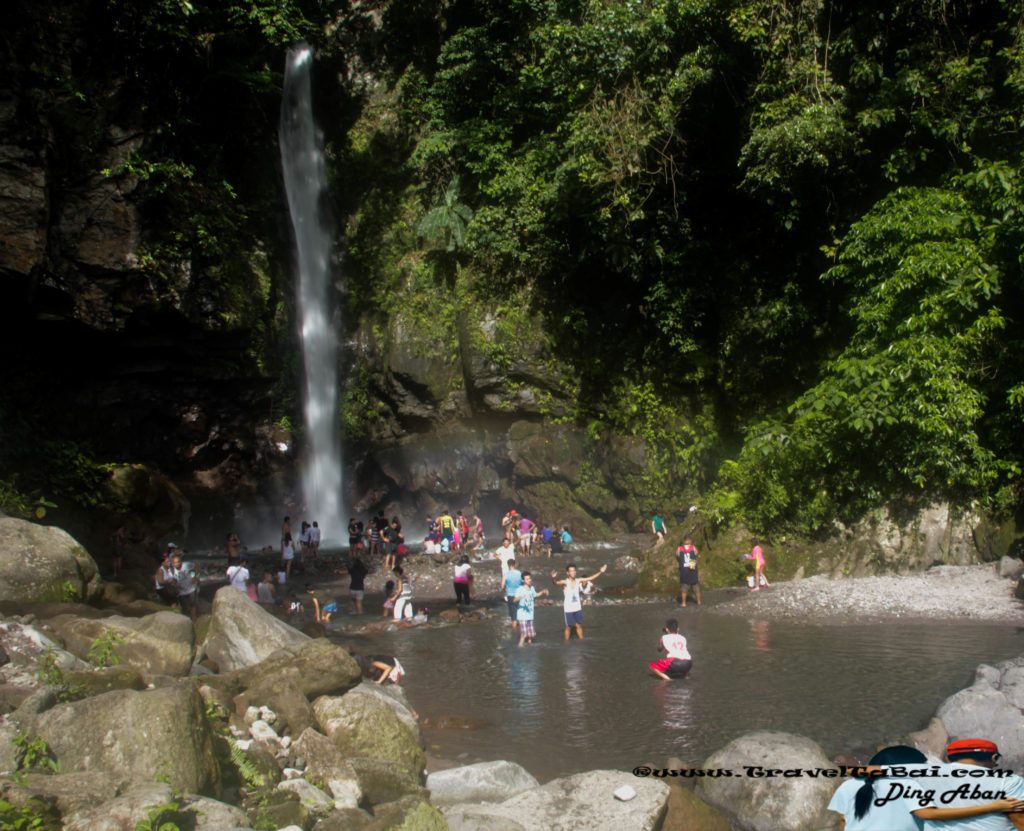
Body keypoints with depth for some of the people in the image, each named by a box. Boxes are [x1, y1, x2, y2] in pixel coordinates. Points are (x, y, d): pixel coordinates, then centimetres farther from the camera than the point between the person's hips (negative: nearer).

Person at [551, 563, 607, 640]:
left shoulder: (578, 581, -1)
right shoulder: (565, 582, -15)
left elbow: (591, 578, 3)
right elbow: (557, 583, -35)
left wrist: (600, 572, -6)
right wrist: (554, 578, -58)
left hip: (578, 608, 4)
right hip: (568, 608, -4)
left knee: (579, 625, 12)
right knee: (568, 626, 4)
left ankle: (581, 640, 24)